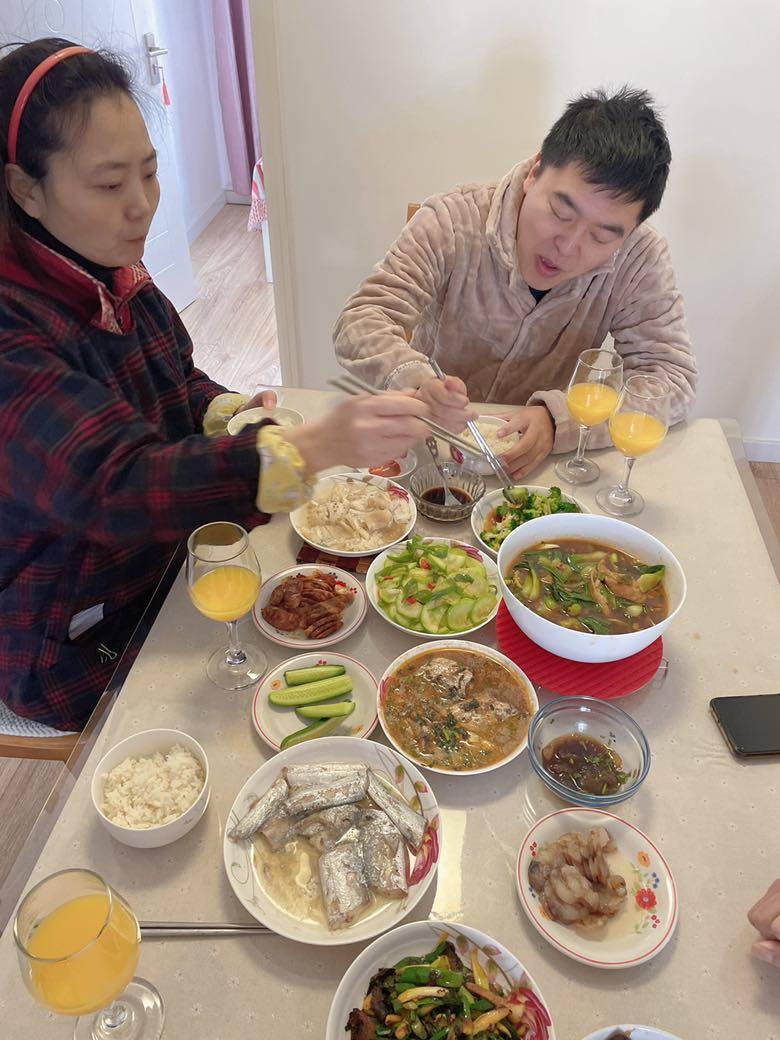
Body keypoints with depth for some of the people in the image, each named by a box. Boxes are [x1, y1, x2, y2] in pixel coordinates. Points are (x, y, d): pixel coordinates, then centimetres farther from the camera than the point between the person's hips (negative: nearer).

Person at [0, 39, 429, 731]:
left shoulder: (117, 278, -1)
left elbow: (179, 383, 15)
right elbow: (111, 487, -38)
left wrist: (227, 413, -8)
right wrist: (311, 449, -47)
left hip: (162, 567, 7)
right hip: (79, 653, -7)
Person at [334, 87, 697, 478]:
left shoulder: (642, 259, -10)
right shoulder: (452, 221, -14)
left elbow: (672, 378, -13)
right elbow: (360, 321, -18)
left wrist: (558, 418, -30)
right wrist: (415, 384, -41)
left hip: (545, 473, 1)